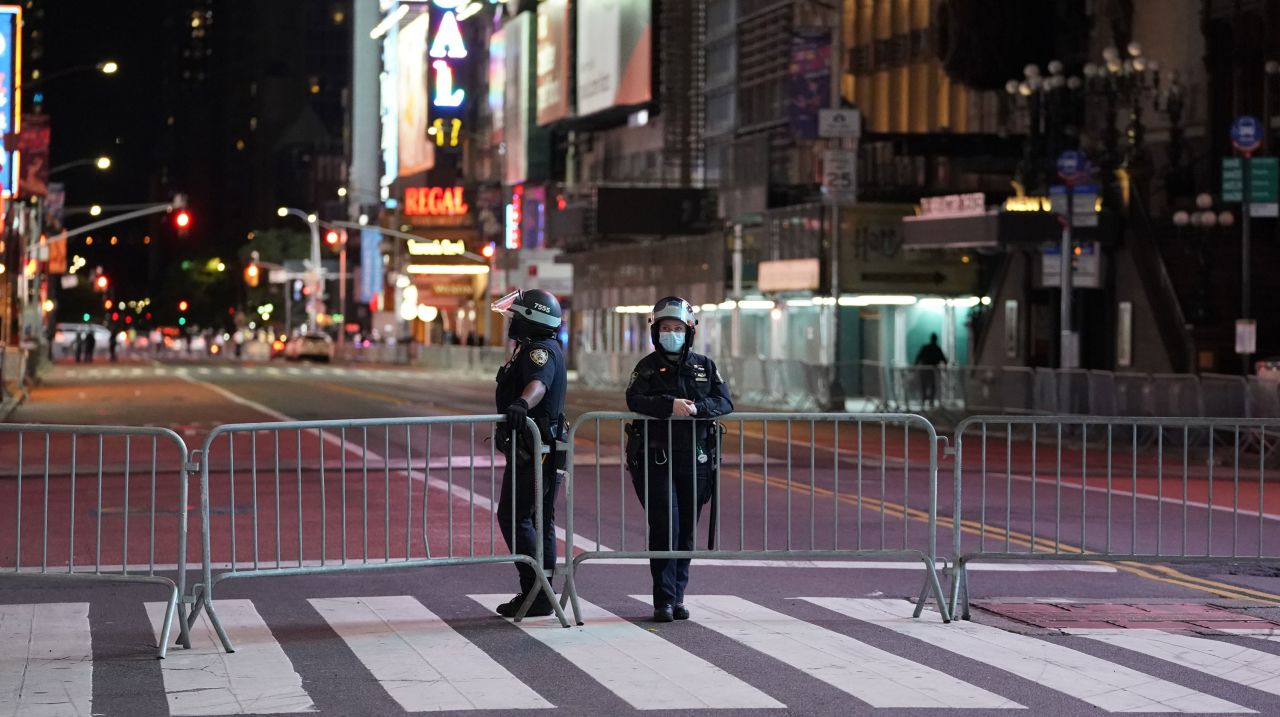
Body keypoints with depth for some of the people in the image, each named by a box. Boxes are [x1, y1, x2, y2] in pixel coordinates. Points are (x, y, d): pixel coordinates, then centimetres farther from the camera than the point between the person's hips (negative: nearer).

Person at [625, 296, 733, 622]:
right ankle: (664, 601, -7)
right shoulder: (647, 368, 5)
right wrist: (669, 405, -28)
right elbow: (635, 400, -13)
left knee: (687, 531, 7)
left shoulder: (705, 367, 11)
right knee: (664, 528, -10)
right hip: (656, 459, -3)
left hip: (695, 460, 3)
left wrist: (697, 408, -19)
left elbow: (724, 403, 0)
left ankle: (677, 596, 16)